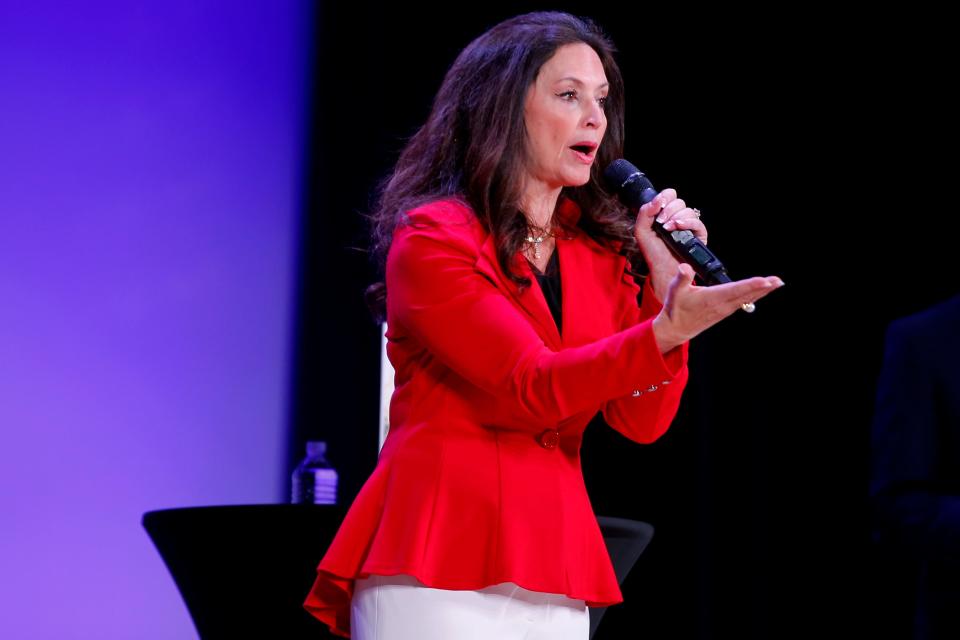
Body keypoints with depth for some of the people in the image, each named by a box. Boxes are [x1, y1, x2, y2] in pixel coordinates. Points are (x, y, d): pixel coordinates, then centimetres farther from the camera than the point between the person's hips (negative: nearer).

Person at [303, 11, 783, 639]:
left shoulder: (603, 253, 12)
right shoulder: (432, 238, -6)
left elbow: (641, 420, 3)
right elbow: (533, 386, -17)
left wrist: (667, 280, -7)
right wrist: (666, 331, -30)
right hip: (439, 559, -5)